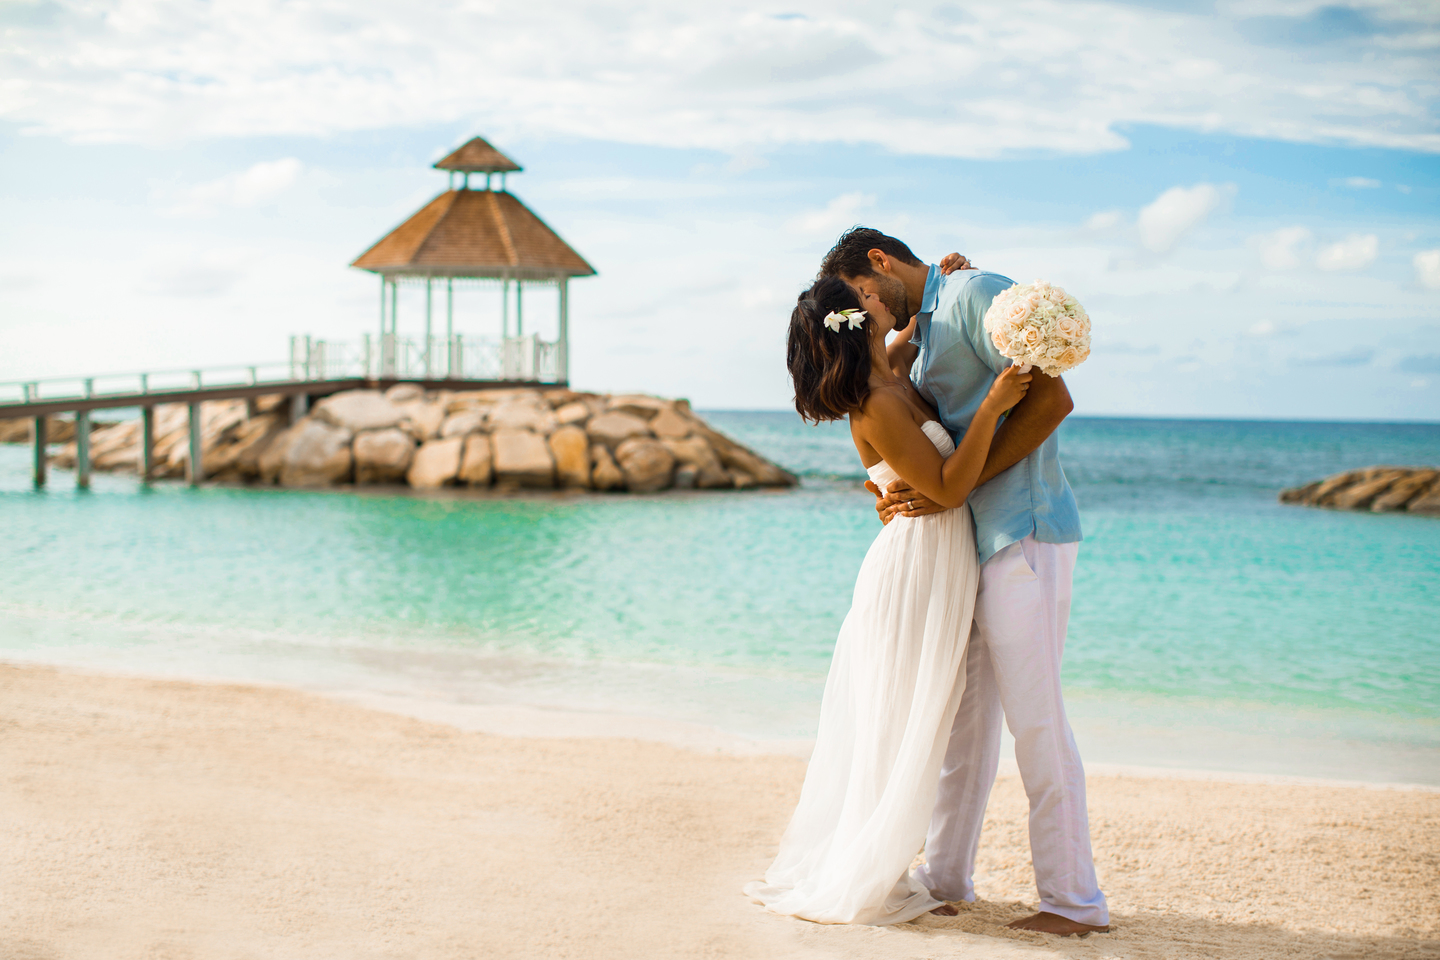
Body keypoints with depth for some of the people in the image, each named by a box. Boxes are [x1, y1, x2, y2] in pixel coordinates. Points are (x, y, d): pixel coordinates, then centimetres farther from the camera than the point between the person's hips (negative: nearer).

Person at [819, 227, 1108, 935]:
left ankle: (1074, 901, 1)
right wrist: (898, 494, -3)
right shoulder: (925, 327, 20)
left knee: (1032, 715, -6)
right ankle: (945, 878, 22)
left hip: (1022, 532, -9)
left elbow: (1051, 398, -17)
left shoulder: (974, 292, -8)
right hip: (975, 540, 9)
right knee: (962, 713, 13)